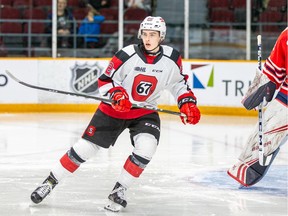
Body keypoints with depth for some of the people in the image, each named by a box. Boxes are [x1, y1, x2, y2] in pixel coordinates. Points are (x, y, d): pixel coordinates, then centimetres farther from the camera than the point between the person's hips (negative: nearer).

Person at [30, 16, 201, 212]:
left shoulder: (172, 58, -10)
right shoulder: (127, 55, -19)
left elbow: (179, 82, 8)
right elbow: (105, 80, -11)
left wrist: (188, 104, -4)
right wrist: (116, 94, -28)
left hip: (145, 112, 2)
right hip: (114, 109, -2)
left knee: (146, 148, -25)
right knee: (85, 148, -2)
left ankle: (119, 191, -7)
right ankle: (51, 181, 15)